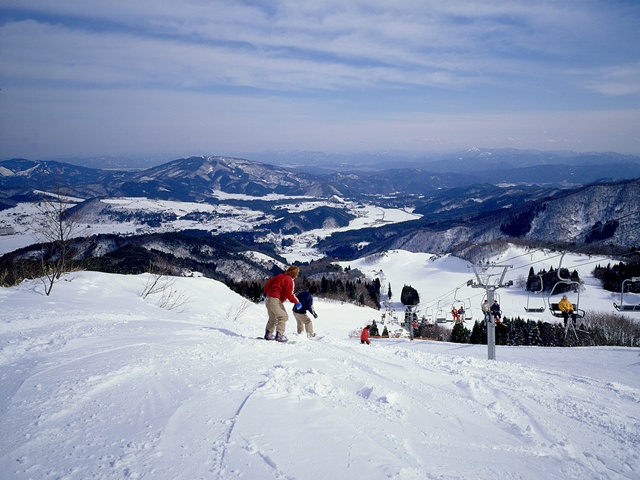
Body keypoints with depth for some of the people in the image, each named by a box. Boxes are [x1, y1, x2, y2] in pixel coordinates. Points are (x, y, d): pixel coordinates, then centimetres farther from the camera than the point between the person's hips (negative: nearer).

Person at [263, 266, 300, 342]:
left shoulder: (280, 276, 15)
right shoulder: (289, 280, -10)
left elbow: (269, 282, 18)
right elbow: (289, 294, -15)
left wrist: (266, 292, 29)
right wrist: (296, 302, -5)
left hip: (268, 298, 10)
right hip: (275, 300, -9)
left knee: (272, 318, 21)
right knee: (283, 317, -7)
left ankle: (268, 334, 24)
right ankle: (279, 335, -13)